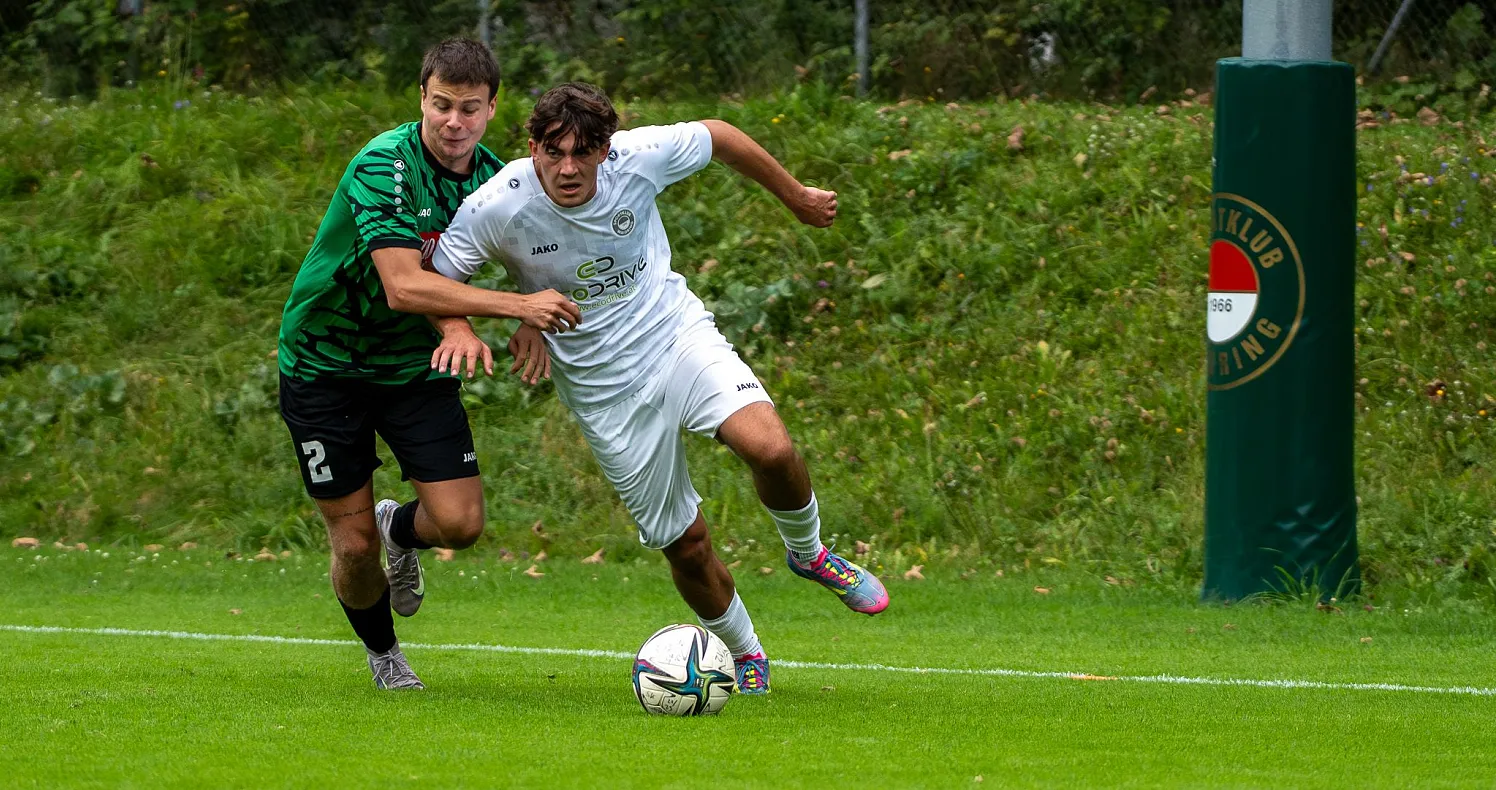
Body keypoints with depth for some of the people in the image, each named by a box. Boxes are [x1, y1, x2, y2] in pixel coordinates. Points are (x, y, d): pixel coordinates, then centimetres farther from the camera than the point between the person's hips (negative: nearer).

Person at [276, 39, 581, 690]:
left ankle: (400, 530, 27)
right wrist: (517, 306, -39)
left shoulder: (492, 176, -4)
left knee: (459, 523, -10)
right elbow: (401, 287, -34)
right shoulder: (384, 165, -25)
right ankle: (381, 650, 29)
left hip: (414, 366, 5)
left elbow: (440, 276, 0)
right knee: (355, 544, -3)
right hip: (325, 363, -5)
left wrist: (456, 324, -25)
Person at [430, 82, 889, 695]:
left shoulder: (639, 157, -18)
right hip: (603, 385, 0)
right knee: (684, 543, 1)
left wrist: (797, 196, 16)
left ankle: (807, 553, 6)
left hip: (678, 333, 0)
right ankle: (743, 656, 29)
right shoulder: (495, 208, -21)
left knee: (770, 448, -26)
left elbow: (719, 138, 3)